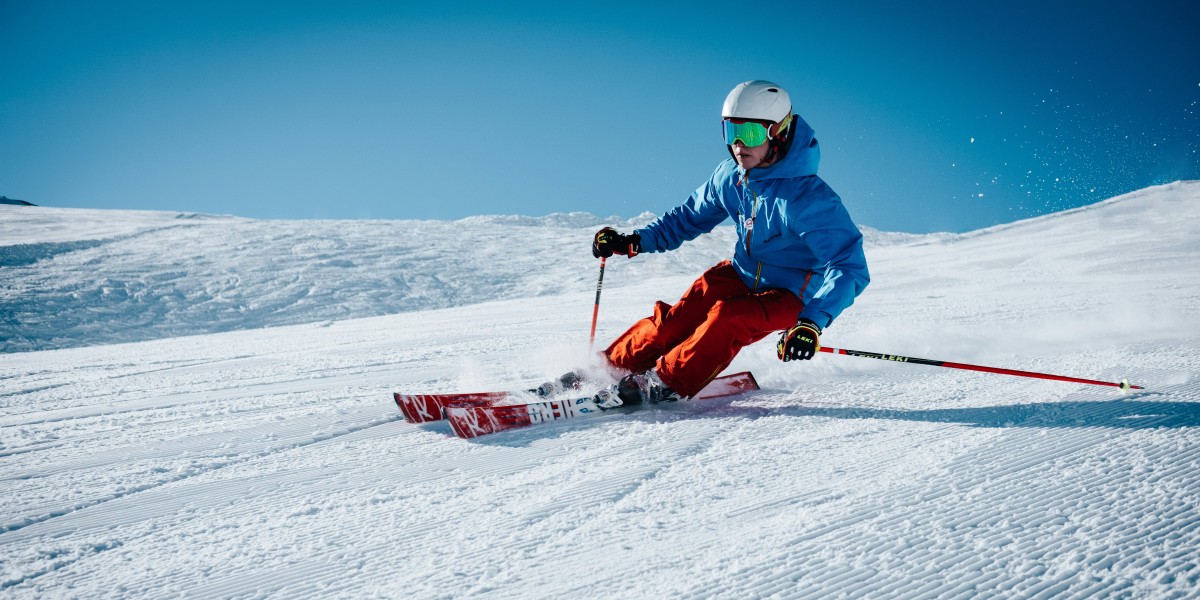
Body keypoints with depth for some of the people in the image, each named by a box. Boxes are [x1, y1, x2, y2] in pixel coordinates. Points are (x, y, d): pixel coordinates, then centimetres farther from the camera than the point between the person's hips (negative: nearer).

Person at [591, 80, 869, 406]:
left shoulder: (808, 198, -29)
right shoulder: (730, 176, -8)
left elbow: (849, 267, -33)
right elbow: (690, 216, 10)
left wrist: (813, 322, -47)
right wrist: (635, 240, -2)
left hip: (789, 296, -5)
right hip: (741, 274, 6)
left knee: (728, 318, -32)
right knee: (678, 320, -15)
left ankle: (664, 384, -22)